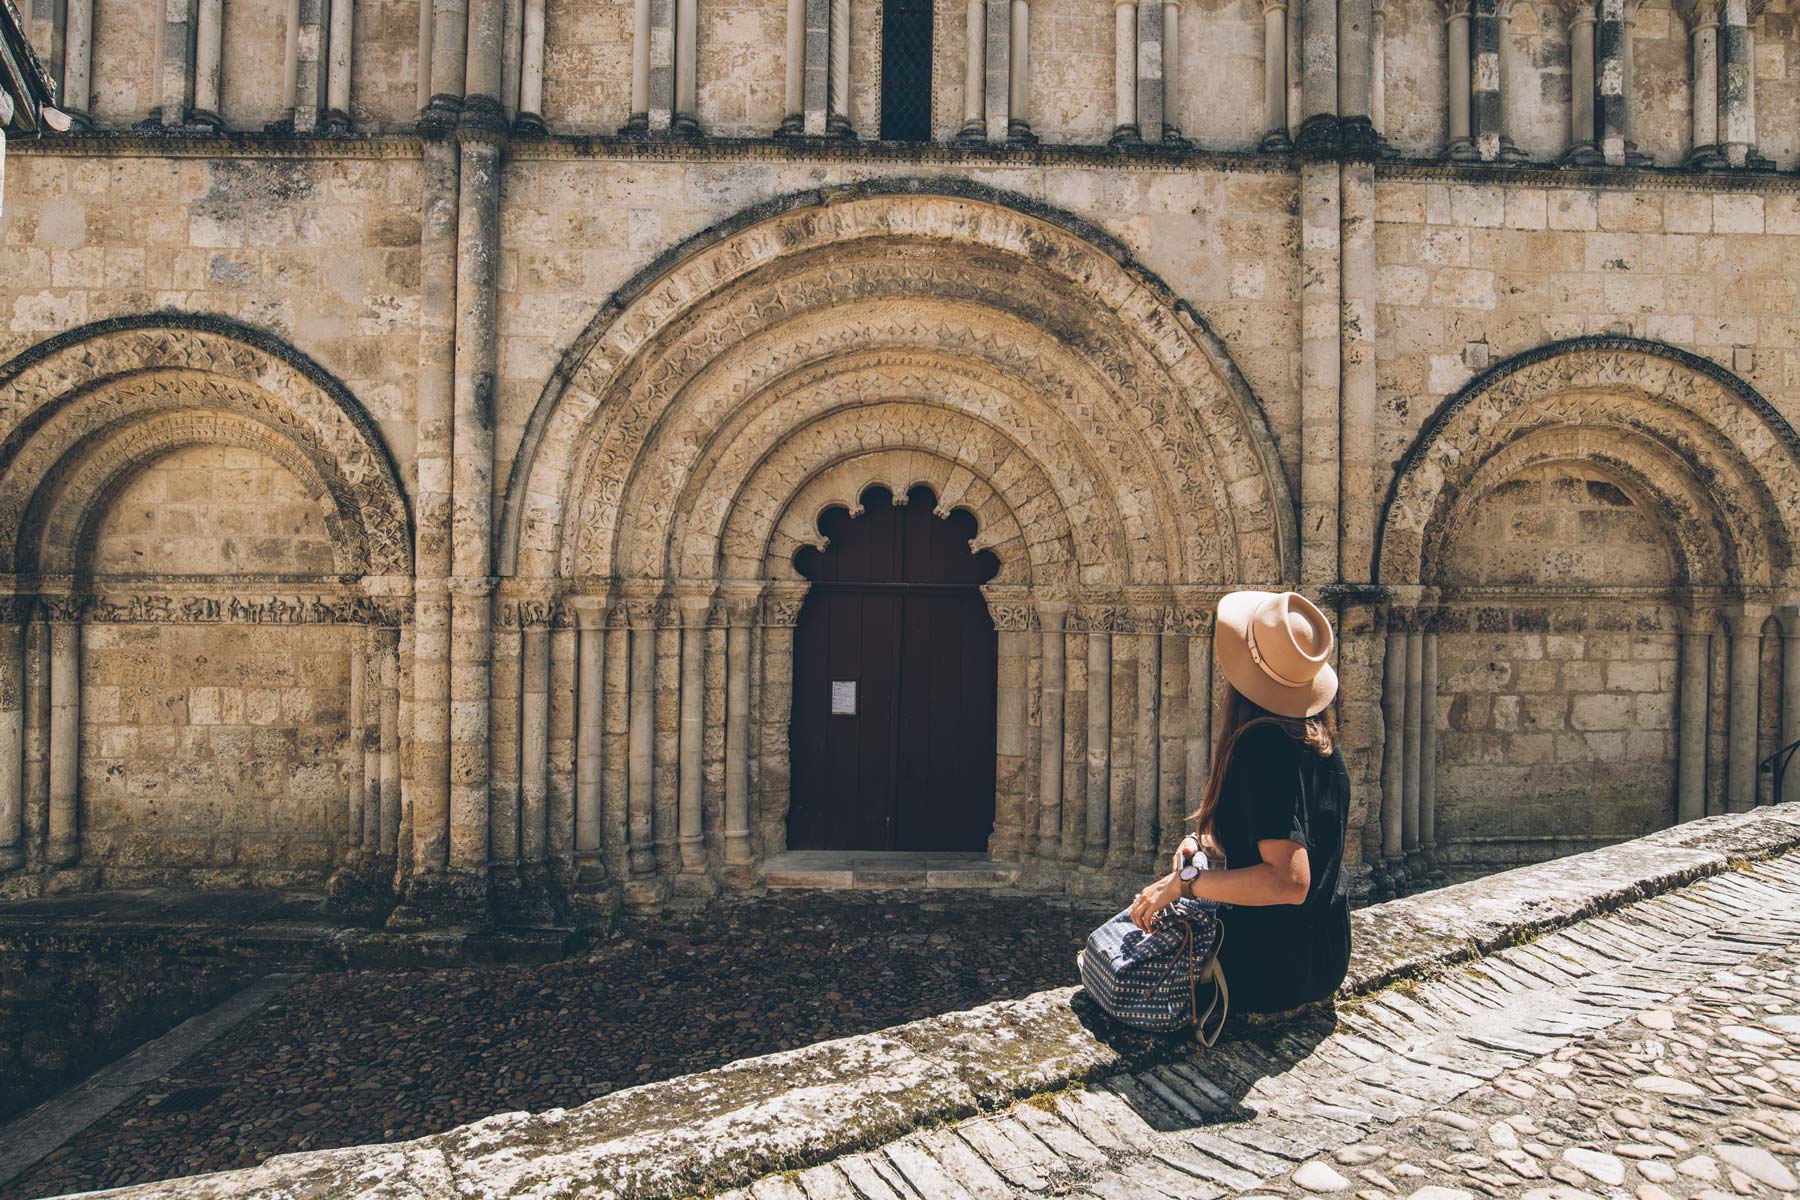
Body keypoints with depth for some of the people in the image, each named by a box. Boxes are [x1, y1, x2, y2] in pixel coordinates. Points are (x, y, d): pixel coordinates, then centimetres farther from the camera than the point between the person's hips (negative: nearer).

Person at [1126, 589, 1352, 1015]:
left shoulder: (1263, 743, -25)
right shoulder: (1321, 740, 3)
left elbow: (1289, 882, -31)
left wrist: (1183, 882, -24)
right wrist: (1204, 844, 4)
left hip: (1271, 969, -8)